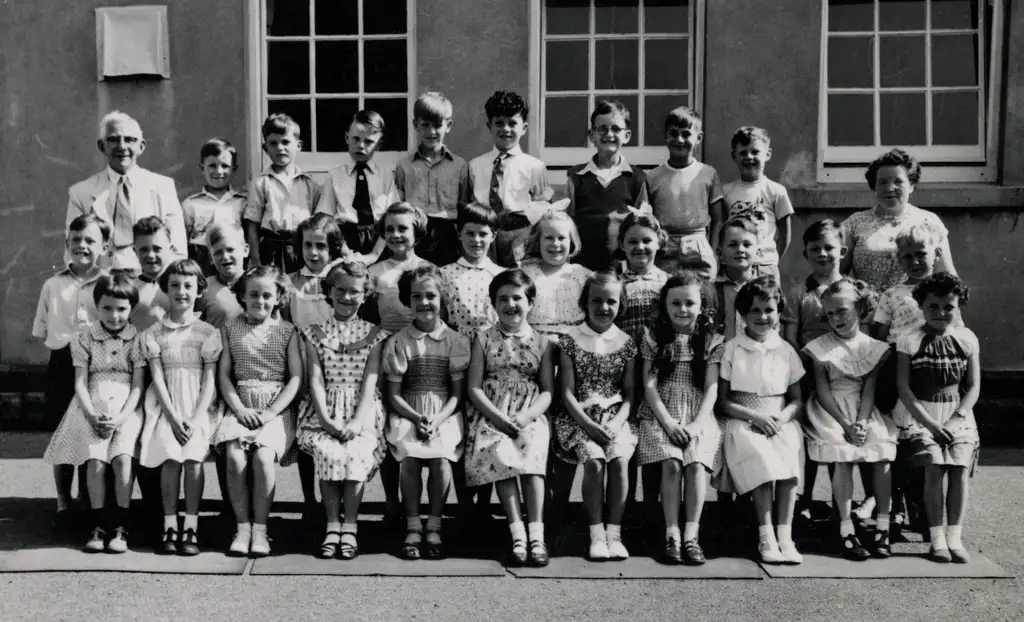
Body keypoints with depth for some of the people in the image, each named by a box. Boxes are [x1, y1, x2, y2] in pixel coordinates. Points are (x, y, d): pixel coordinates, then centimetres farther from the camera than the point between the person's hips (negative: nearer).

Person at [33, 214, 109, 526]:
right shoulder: (53, 285, 8)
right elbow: (40, 331, 12)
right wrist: (61, 345, -1)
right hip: (63, 365, 2)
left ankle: (87, 500, 19)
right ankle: (63, 503, 16)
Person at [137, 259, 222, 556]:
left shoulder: (208, 332, 5)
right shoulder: (154, 333, 7)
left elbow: (209, 380, -1)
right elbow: (157, 378, 0)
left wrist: (195, 419, -13)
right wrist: (174, 418, -12)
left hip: (199, 406, 0)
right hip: (166, 406, 1)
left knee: (194, 456, -22)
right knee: (171, 456, -22)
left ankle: (191, 528, -14)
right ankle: (169, 526, -12)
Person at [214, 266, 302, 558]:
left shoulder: (287, 331, 8)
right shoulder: (230, 328, 12)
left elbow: (296, 377, 1)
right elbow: (223, 374, 8)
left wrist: (271, 412, -10)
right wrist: (239, 409, -7)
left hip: (277, 408, -1)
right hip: (240, 406, 2)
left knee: (263, 456, -27)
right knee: (234, 456, -26)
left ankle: (260, 528, -14)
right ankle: (242, 526, -14)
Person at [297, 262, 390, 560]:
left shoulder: (373, 334, 9)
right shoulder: (315, 333, 12)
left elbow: (370, 380, 0)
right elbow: (315, 380, 2)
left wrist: (358, 421, -14)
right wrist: (326, 419, -13)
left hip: (362, 410, 0)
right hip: (324, 411, 1)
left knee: (356, 454, -28)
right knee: (327, 453, -28)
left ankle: (349, 527, -14)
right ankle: (332, 526, -15)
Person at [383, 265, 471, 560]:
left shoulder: (455, 341, 5)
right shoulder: (398, 342, 5)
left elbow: (457, 393, 2)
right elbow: (393, 394, 3)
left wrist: (437, 420, -15)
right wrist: (417, 418, -14)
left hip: (445, 414, 0)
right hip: (407, 414, 0)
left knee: (441, 460, -26)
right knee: (409, 458, -26)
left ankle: (434, 527, -8)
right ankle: (413, 528, -10)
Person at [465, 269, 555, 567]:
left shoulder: (543, 343, 11)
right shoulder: (484, 339, 10)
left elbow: (547, 391, 4)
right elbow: (474, 387, 3)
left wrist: (524, 417, -14)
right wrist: (497, 416, -13)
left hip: (530, 415, 0)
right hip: (491, 413, 0)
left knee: (532, 452, -31)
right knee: (499, 453, -31)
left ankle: (536, 534, -30)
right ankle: (518, 533, -30)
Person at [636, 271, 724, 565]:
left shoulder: (712, 341, 9)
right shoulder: (653, 338, 8)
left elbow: (712, 388, 2)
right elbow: (649, 386, 1)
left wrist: (697, 424, -13)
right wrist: (668, 423, -11)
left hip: (699, 417, 1)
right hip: (660, 416, 0)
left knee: (696, 463, -27)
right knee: (670, 463, -27)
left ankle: (691, 534, -22)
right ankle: (672, 534, -21)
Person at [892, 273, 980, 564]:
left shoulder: (967, 339, 6)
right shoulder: (910, 340, -2)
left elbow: (973, 386, 6)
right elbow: (903, 387, -6)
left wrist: (956, 419, -9)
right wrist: (929, 423, -13)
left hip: (958, 415, 2)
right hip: (919, 414, -2)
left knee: (960, 467, -19)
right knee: (934, 466, -21)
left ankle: (955, 536, -11)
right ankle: (937, 538, -15)